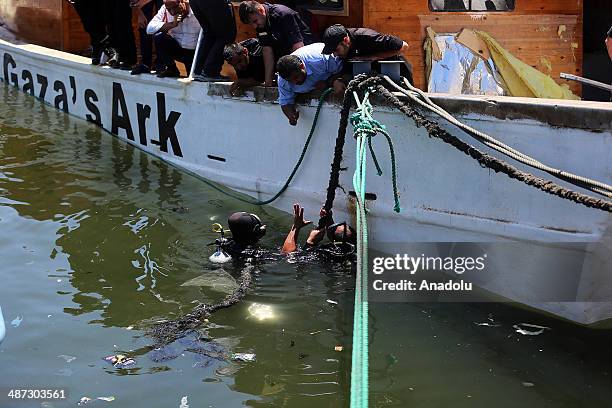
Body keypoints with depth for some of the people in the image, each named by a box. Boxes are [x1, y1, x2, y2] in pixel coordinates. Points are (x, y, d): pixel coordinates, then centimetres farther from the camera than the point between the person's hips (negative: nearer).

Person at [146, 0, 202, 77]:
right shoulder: (165, 9, -11)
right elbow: (149, 28, -21)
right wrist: (172, 24, -31)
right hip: (178, 48, 4)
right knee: (158, 37, -21)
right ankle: (171, 69, -4)